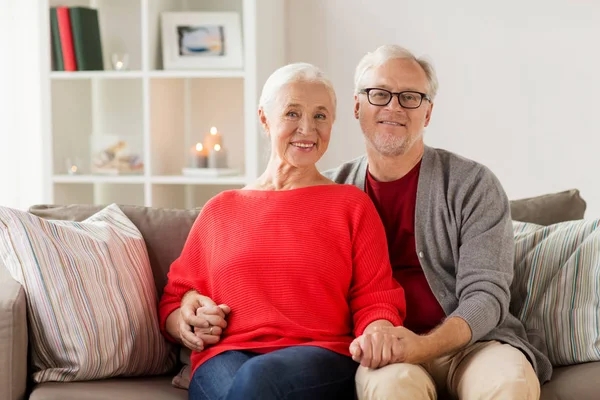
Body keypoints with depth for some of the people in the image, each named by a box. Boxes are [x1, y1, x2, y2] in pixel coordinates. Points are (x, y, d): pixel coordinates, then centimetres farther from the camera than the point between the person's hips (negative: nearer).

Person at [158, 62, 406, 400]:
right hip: (226, 357, 2)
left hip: (322, 359, -2)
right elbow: (173, 301, 23)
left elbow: (374, 301, 7)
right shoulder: (219, 209, 20)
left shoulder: (351, 204, 15)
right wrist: (186, 321, -1)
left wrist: (377, 333, -17)